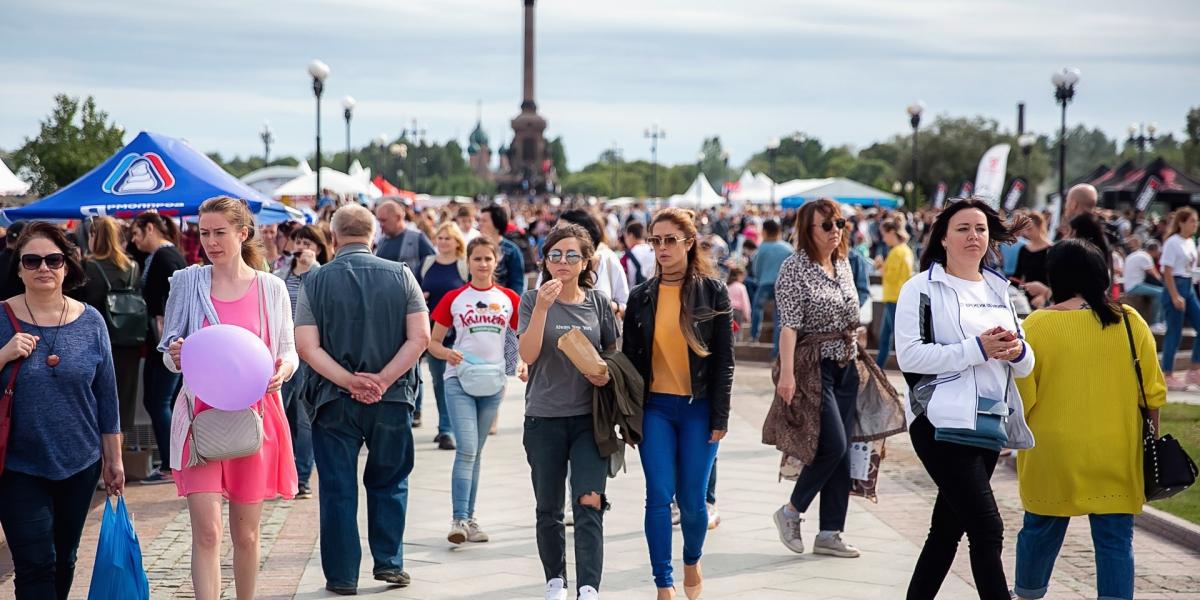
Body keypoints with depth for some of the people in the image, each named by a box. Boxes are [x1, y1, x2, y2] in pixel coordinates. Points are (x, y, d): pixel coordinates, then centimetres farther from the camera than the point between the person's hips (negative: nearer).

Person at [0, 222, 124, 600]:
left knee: (64, 561, 15)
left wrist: (114, 459, 8)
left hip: (79, 465, 3)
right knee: (35, 565, -8)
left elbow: (106, 395, 6)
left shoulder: (90, 322, 1)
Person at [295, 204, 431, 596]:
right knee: (388, 483, 17)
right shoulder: (400, 276, -1)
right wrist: (383, 381, -10)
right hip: (392, 400, 1)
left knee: (338, 489, 7)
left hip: (335, 401, -1)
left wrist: (348, 381, -12)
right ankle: (389, 562, 16)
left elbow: (307, 346, -10)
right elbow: (419, 338, -8)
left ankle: (342, 575, 11)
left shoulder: (316, 282, -2)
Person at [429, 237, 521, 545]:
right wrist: (448, 354, -15)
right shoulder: (453, 298, 1)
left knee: (476, 452, 11)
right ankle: (459, 519, -14)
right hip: (459, 380, -2)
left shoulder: (509, 299, 6)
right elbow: (433, 342, 6)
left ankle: (469, 518, 17)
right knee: (467, 448, -14)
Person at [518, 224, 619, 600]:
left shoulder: (598, 303, 2)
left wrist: (608, 373, -9)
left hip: (589, 417, 0)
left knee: (589, 505, -11)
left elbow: (613, 353, 13)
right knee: (548, 509, 11)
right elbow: (528, 355, -15)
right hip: (543, 418, 0)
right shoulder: (532, 301, -3)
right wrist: (542, 307, -24)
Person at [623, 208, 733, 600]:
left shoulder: (712, 291, -1)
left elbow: (724, 358, -2)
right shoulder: (641, 297, 5)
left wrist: (720, 416, -5)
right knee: (659, 497, -5)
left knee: (692, 500, 3)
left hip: (698, 408, -2)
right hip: (656, 408, 2)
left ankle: (692, 560, 32)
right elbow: (630, 357, 8)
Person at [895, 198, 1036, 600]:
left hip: (989, 426, 7)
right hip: (943, 423, -7)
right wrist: (977, 349, -21)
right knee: (987, 529, -13)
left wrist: (1016, 351, -7)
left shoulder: (998, 290, 17)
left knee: (948, 529, 13)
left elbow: (1024, 365, 18)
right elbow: (909, 355, -15)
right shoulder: (922, 289, -3)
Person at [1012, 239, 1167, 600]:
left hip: (1053, 456, 0)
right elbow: (1153, 393, 1)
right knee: (1115, 540, 4)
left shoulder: (1035, 327, -7)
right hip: (1116, 458, 0)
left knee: (1040, 531, 16)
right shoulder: (1130, 322, -3)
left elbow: (1021, 399, -5)